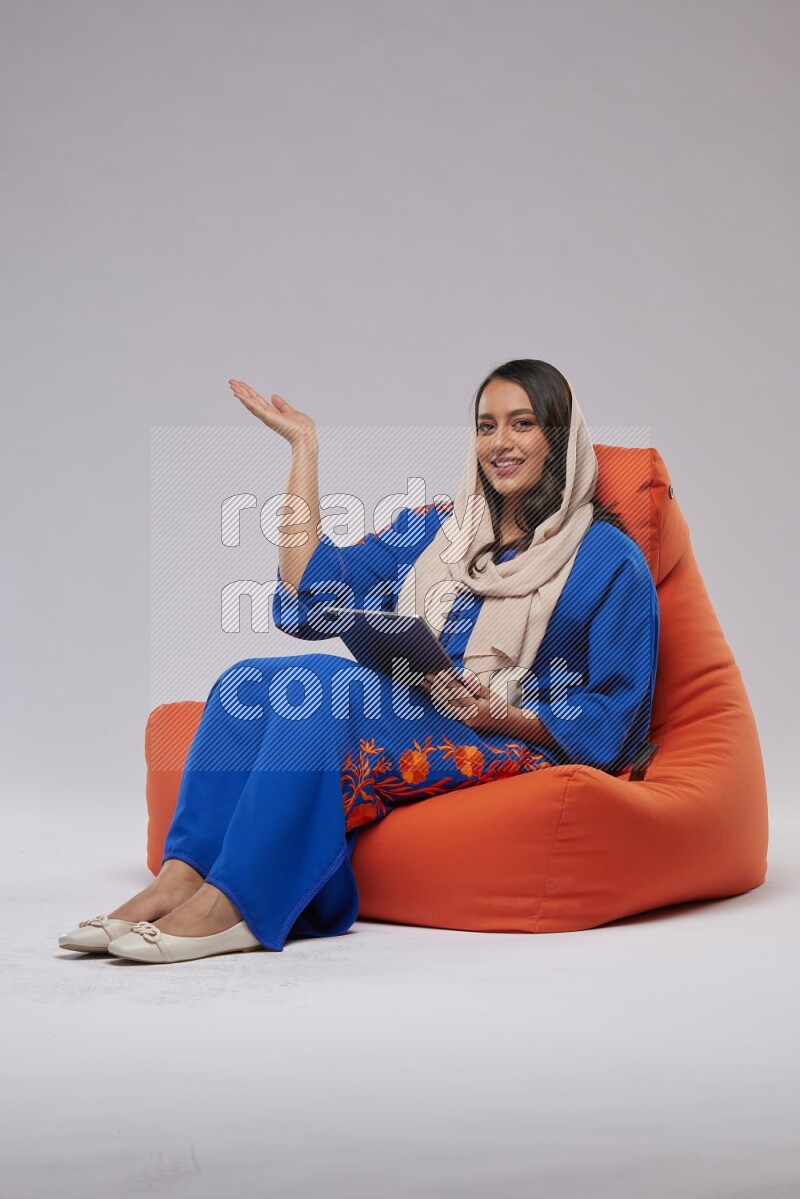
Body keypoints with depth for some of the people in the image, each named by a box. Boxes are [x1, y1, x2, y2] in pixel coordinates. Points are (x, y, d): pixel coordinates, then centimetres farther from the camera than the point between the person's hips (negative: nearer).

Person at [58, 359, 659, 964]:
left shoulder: (609, 558, 4)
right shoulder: (432, 528, 18)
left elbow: (617, 717, 2)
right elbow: (313, 603, 5)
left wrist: (508, 715, -15)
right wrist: (305, 449, 7)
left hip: (513, 748, -5)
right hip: (399, 724, 6)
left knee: (322, 683, -29)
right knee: (249, 683, -20)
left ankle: (231, 905, -34)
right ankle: (180, 880, -31)